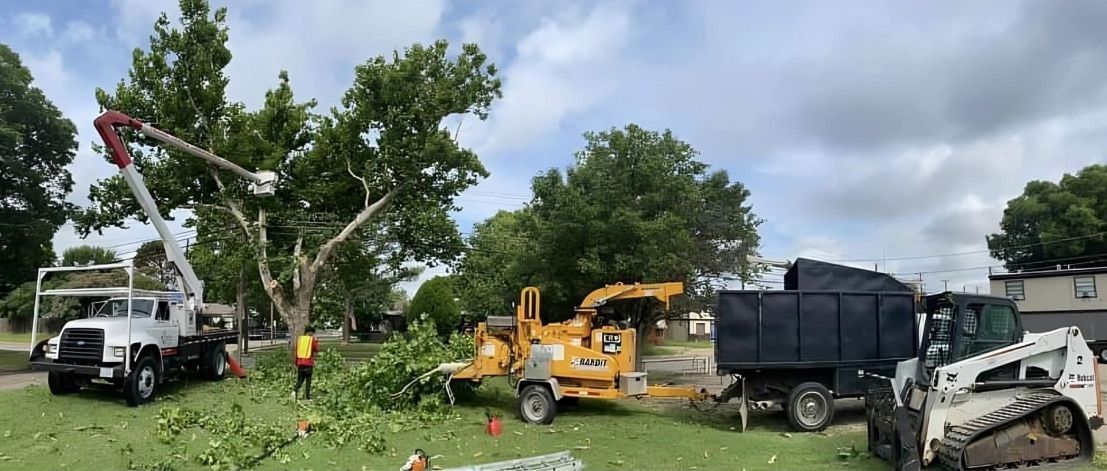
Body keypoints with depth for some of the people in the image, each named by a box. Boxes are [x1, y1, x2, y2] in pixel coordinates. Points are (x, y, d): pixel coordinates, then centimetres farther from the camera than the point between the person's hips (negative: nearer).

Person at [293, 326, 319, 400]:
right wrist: (316, 341, 8)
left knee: (300, 379, 13)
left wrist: (296, 363, 15)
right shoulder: (312, 340, -6)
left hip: (300, 363, 3)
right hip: (309, 363, -3)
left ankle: (295, 391, -12)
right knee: (308, 380, 6)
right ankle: (308, 397, 7)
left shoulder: (299, 339, 6)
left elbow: (296, 352, 9)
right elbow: (317, 350, 0)